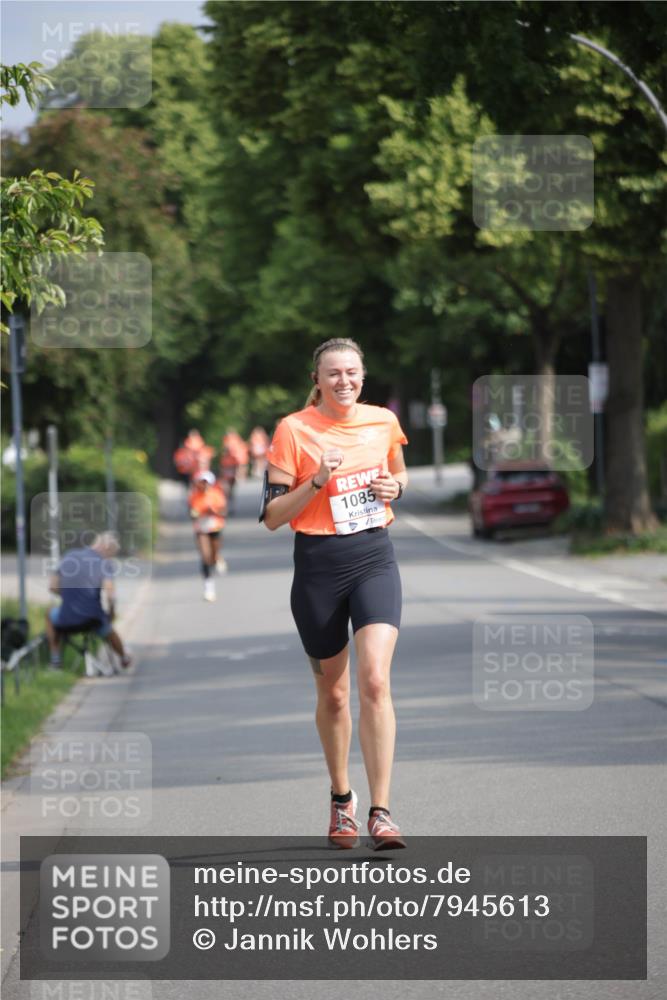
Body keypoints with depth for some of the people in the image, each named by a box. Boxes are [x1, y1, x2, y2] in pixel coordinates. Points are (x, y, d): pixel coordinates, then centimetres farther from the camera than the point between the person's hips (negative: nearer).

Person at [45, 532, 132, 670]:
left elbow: (53, 587, 8)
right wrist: (111, 614, 1)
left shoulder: (69, 556, 4)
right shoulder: (104, 563, -8)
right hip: (93, 620, -1)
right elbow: (110, 596, -19)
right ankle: (124, 658, 56)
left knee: (50, 615, 37)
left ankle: (55, 657, 34)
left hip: (66, 621, 1)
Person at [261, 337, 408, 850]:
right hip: (319, 566, -1)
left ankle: (380, 813, -16)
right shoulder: (294, 429, -6)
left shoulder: (383, 421, 5)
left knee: (375, 680, -16)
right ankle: (342, 799, 32)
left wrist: (395, 487, 1)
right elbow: (272, 516, -6)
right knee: (333, 692, 9)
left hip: (375, 561, 1)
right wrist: (317, 481, -20)